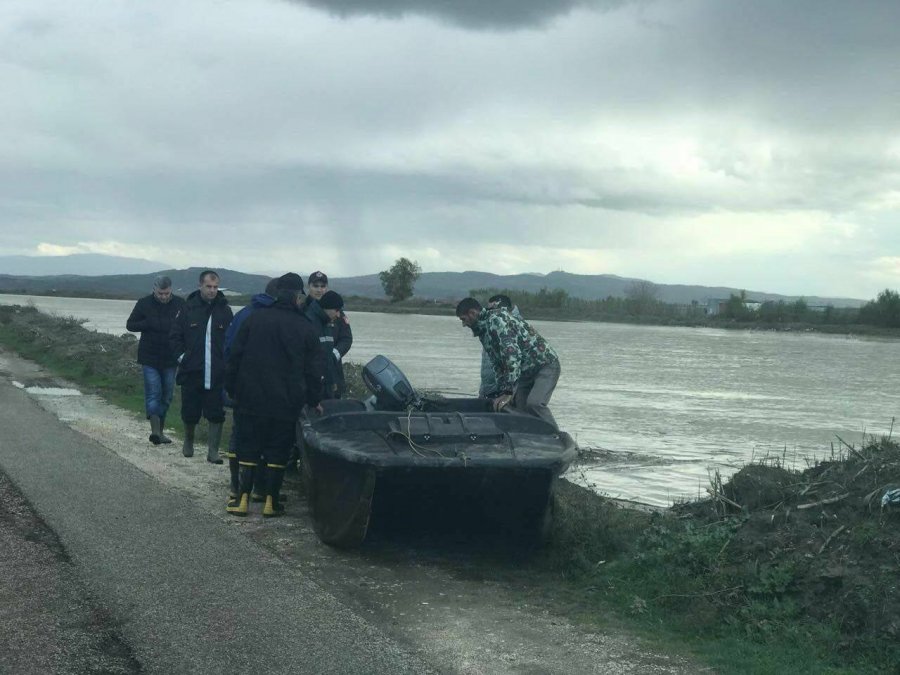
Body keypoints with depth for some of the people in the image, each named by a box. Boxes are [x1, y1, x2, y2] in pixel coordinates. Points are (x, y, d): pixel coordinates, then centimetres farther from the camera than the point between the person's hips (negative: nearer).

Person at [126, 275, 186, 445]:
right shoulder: (144, 303, -2)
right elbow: (130, 325, 2)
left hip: (170, 359, 2)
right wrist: (150, 324, -13)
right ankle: (155, 429, -17)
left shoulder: (180, 304, 0)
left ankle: (160, 431, 19)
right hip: (149, 358, -2)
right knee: (153, 393, -11)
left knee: (166, 396, 8)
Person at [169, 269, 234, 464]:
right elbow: (175, 335, 8)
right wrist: (182, 356, 0)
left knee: (216, 415, -2)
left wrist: (226, 361, -1)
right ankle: (188, 441, 34)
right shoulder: (189, 308, 1)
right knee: (190, 413, 10)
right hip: (191, 372, 0)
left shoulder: (225, 310, 3)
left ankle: (213, 451, 5)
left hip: (217, 374, 0)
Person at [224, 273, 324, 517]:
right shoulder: (305, 328, -1)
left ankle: (243, 499, 6)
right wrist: (314, 400, 14)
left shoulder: (255, 319, 0)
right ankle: (271, 501, 8)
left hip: (251, 398, 1)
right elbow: (314, 370, 3)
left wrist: (232, 389, 12)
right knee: (278, 451, 7)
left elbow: (234, 357, 3)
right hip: (286, 403, -1)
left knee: (248, 448, 8)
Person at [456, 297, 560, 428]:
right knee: (519, 410, -2)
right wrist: (501, 394, 9)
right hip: (526, 372, 10)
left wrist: (508, 392, -31)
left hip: (545, 364, -10)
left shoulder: (496, 319, -19)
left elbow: (512, 354, -29)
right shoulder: (484, 331, 12)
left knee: (534, 403, -29)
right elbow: (499, 365, 17)